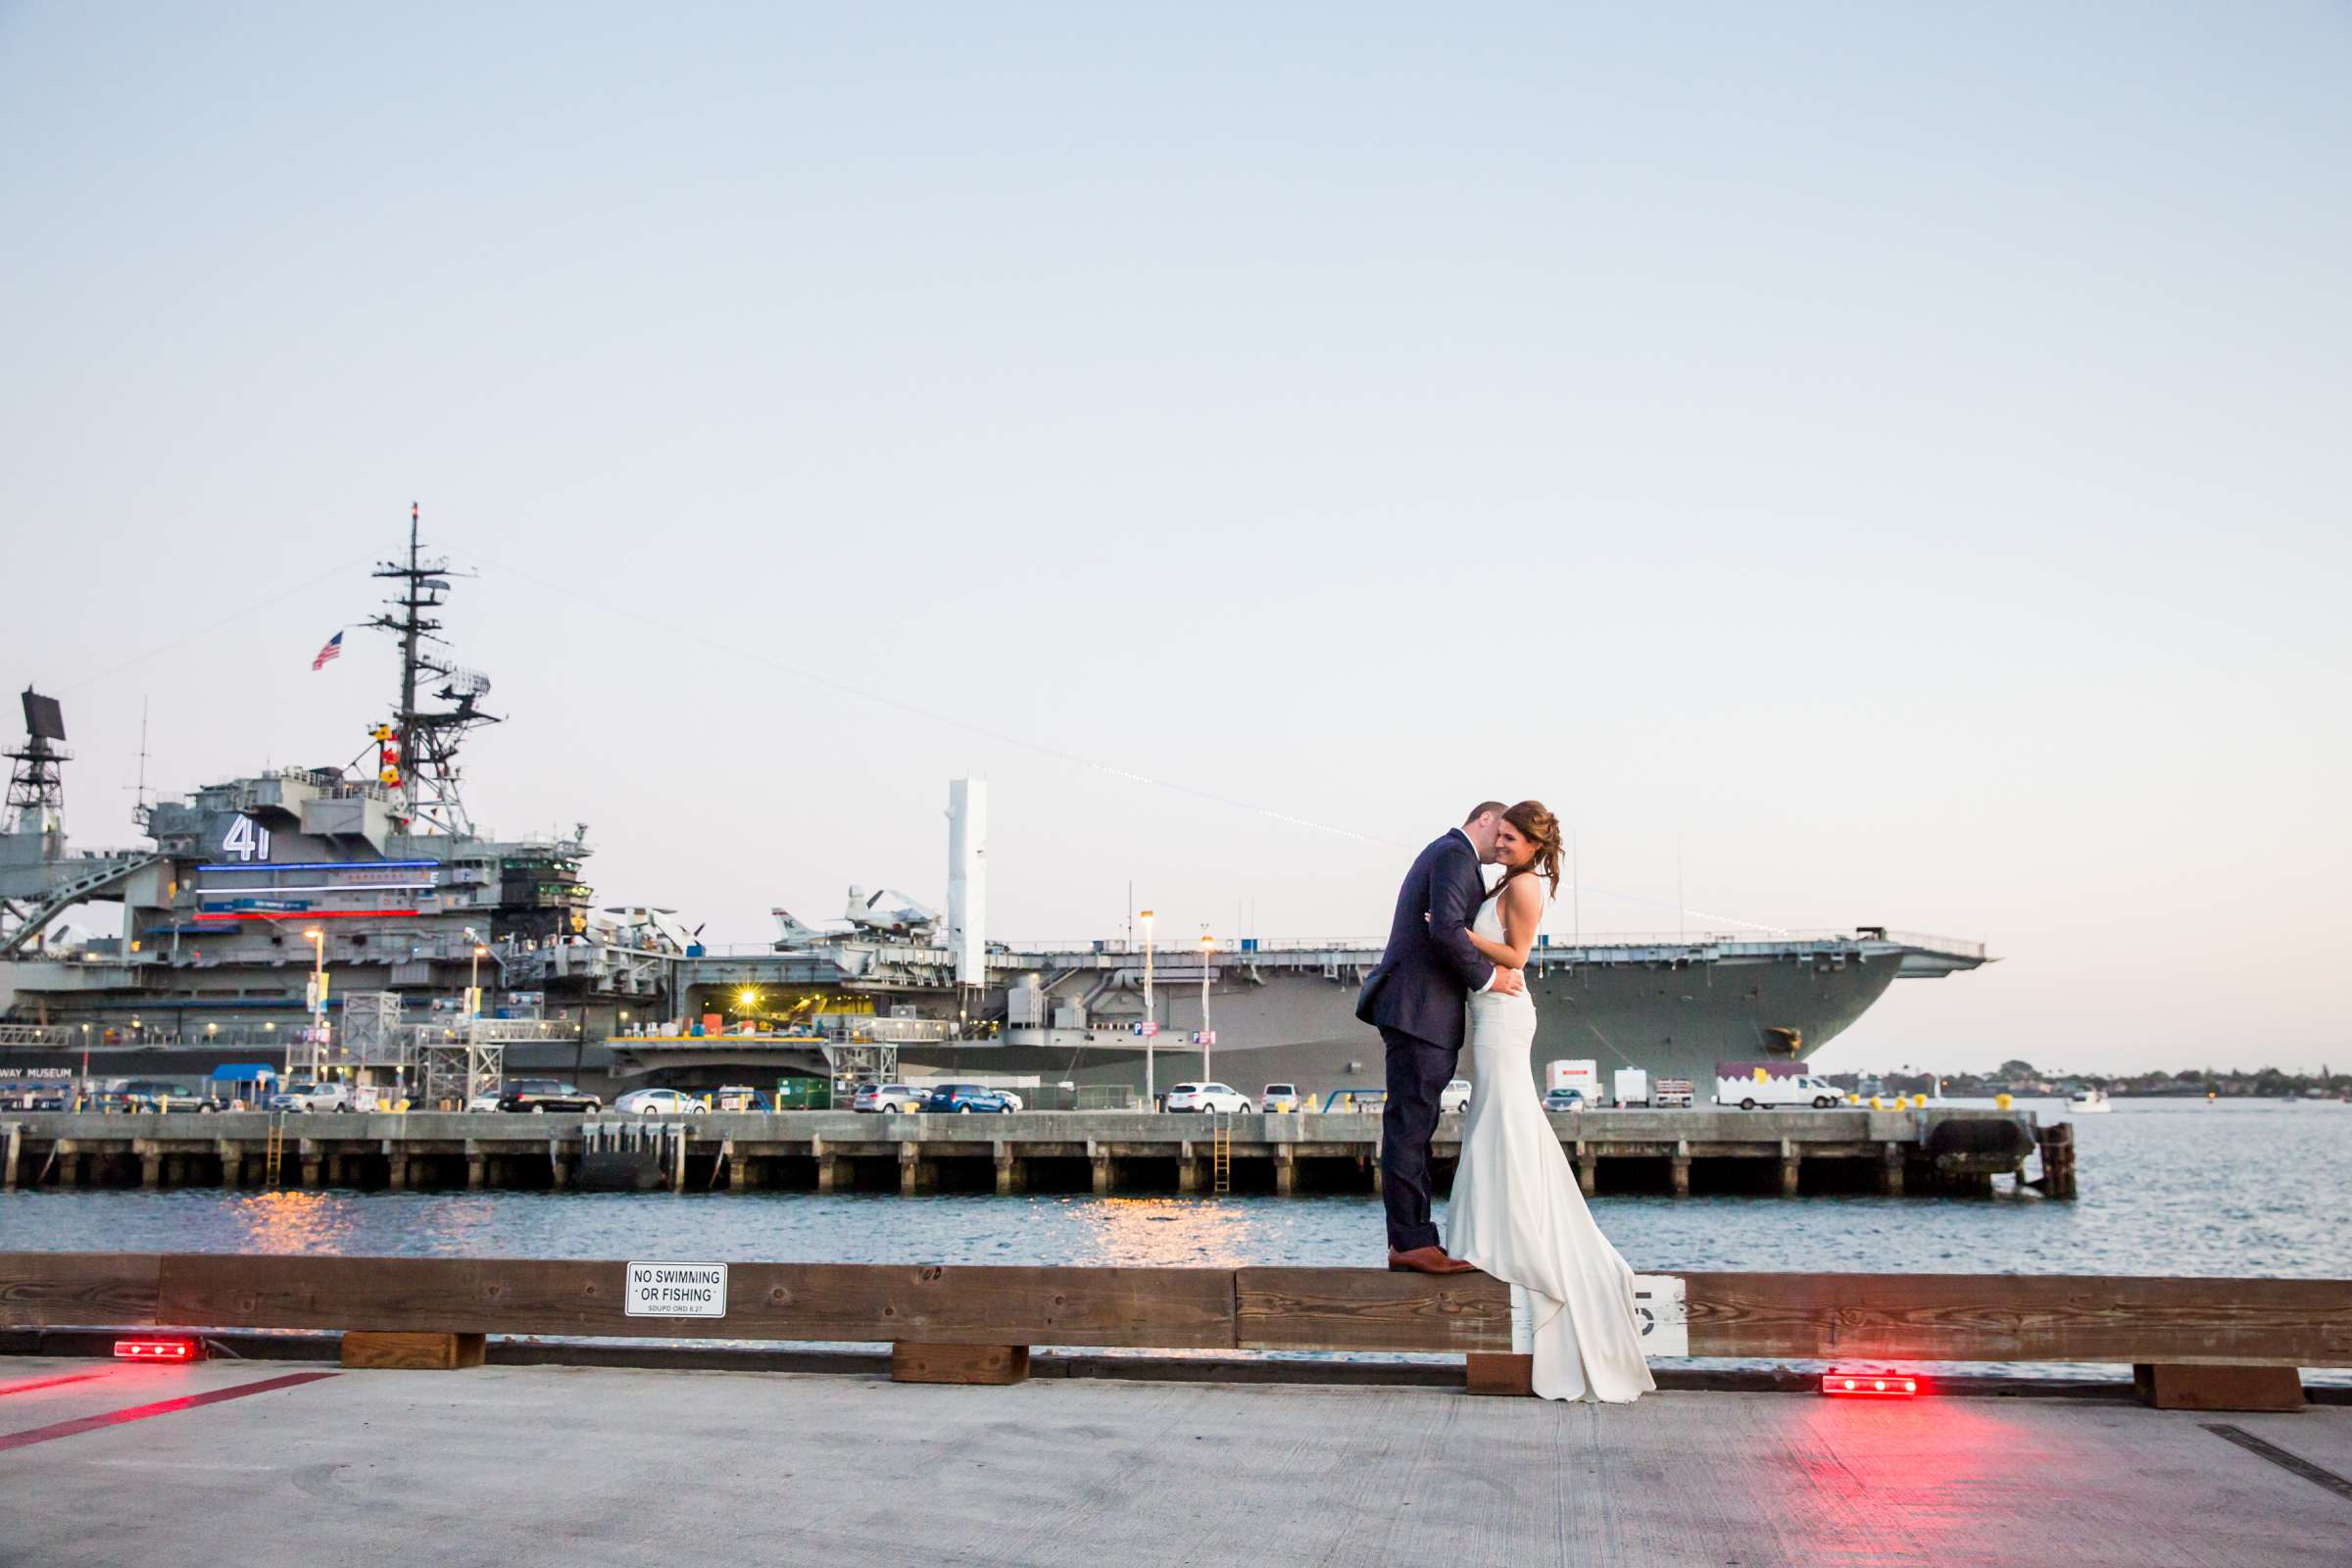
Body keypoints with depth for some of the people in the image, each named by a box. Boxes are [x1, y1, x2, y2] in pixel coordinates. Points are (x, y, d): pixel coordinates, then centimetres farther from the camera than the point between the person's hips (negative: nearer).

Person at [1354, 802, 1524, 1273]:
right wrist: (1487, 977, -12)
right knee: (1410, 1123, -11)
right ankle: (1411, 1240, -12)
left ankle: (1408, 1239, 10)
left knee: (1414, 1125, 9)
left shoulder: (1443, 854, 25)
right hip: (1420, 1009, -11)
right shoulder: (1456, 855, -7)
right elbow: (1446, 928, -21)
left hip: (1421, 1012, 11)